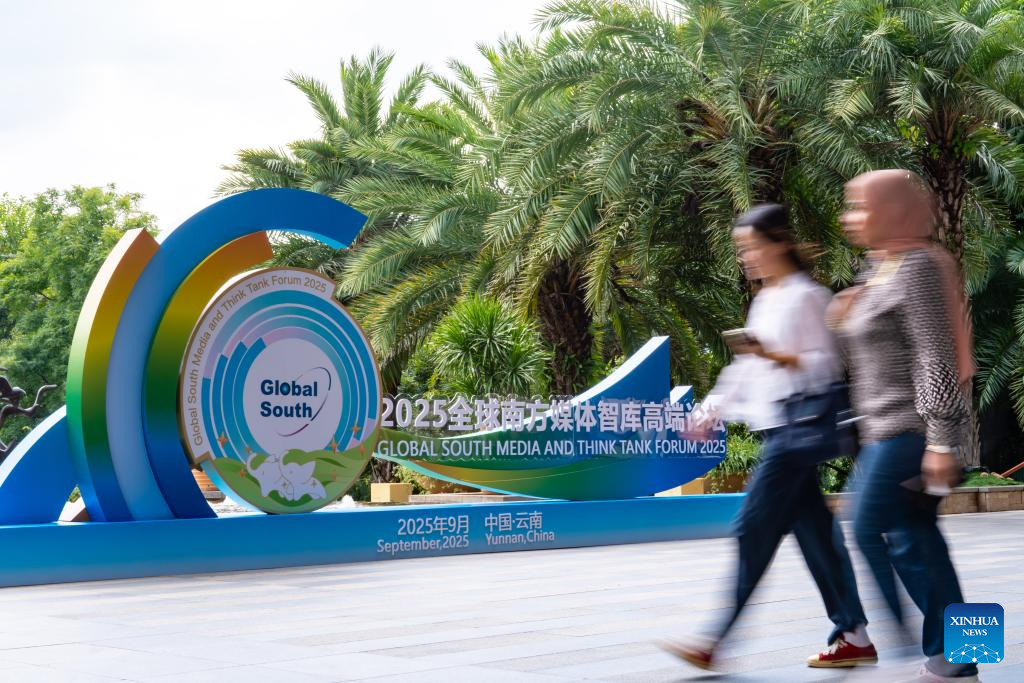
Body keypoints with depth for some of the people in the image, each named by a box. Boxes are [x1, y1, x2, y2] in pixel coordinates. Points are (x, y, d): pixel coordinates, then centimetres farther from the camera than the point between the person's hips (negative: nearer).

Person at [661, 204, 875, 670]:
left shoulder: (805, 297, -10)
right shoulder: (765, 300, 17)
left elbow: (827, 365, -14)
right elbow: (747, 366, 21)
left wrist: (776, 356, -27)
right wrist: (713, 409, 17)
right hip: (776, 427, 9)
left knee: (754, 528, -9)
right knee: (813, 530, 9)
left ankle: (716, 641, -7)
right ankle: (854, 636, 15)